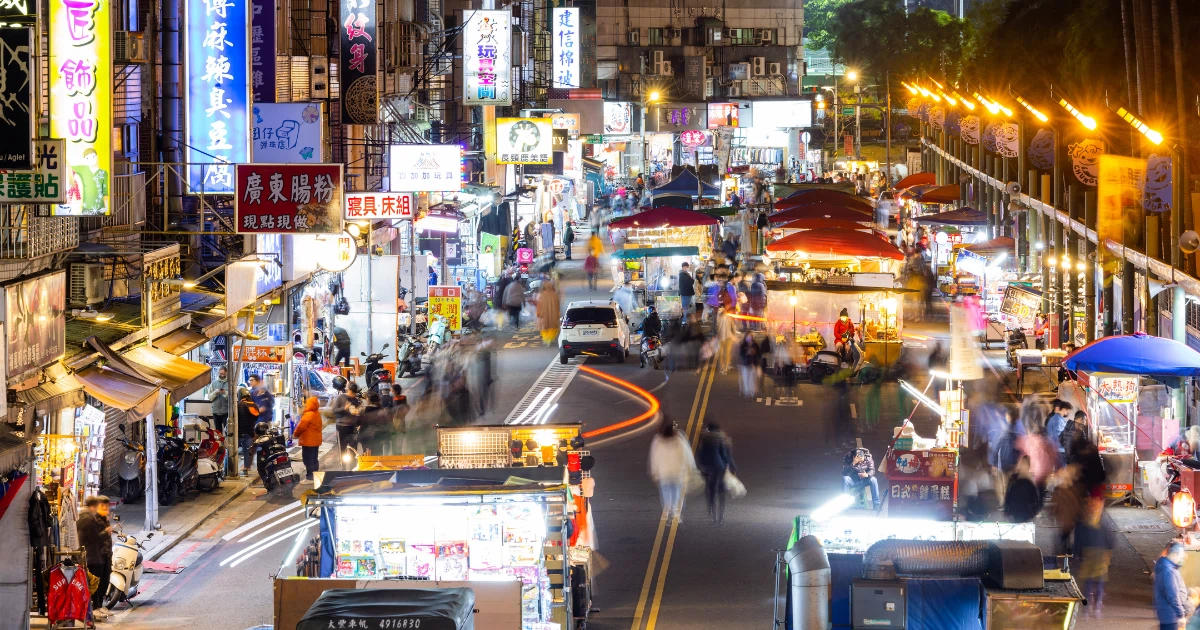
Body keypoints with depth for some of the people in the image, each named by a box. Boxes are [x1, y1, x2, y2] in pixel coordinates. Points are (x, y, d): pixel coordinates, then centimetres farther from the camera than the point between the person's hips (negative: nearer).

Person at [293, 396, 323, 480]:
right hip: (316, 440, 9)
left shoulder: (308, 415, -21)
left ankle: (310, 475, -6)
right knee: (314, 458, 15)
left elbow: (301, 427, -17)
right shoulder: (317, 414, 9)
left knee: (308, 459, -5)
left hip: (308, 441, -9)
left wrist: (295, 434, 1)